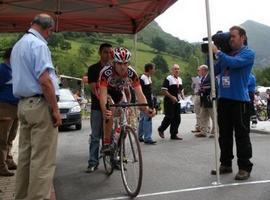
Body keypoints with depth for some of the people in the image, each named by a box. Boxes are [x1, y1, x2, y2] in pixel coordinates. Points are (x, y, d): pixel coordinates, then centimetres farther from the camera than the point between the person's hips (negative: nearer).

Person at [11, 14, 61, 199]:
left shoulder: (18, 45, 19)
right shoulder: (38, 44, -12)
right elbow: (44, 80, -20)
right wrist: (55, 109, -15)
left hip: (23, 104, 10)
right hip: (40, 104, -9)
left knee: (25, 155, 14)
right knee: (42, 159, -4)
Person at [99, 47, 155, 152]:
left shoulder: (132, 73, -30)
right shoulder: (106, 72, -38)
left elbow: (139, 94, -33)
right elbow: (103, 94, -46)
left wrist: (146, 109, -50)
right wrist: (104, 110, -65)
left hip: (119, 93, 3)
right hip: (107, 92, -3)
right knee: (110, 113, -30)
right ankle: (106, 143, -16)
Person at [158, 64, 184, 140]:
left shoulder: (180, 79, 15)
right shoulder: (168, 79, -9)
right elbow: (163, 90, -15)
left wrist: (182, 96, 6)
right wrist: (172, 97, -20)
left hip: (177, 102, 7)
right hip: (169, 102, -7)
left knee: (177, 118, 5)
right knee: (169, 117, -7)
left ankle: (174, 134, 15)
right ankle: (161, 129, 18)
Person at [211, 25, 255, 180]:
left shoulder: (248, 53, -1)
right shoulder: (226, 54, 16)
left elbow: (233, 63, -20)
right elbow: (214, 71, 14)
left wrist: (217, 52, -12)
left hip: (240, 100, -6)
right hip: (223, 99, 6)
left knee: (241, 135, -1)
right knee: (224, 135, 11)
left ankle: (245, 167, 8)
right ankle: (226, 164, 22)